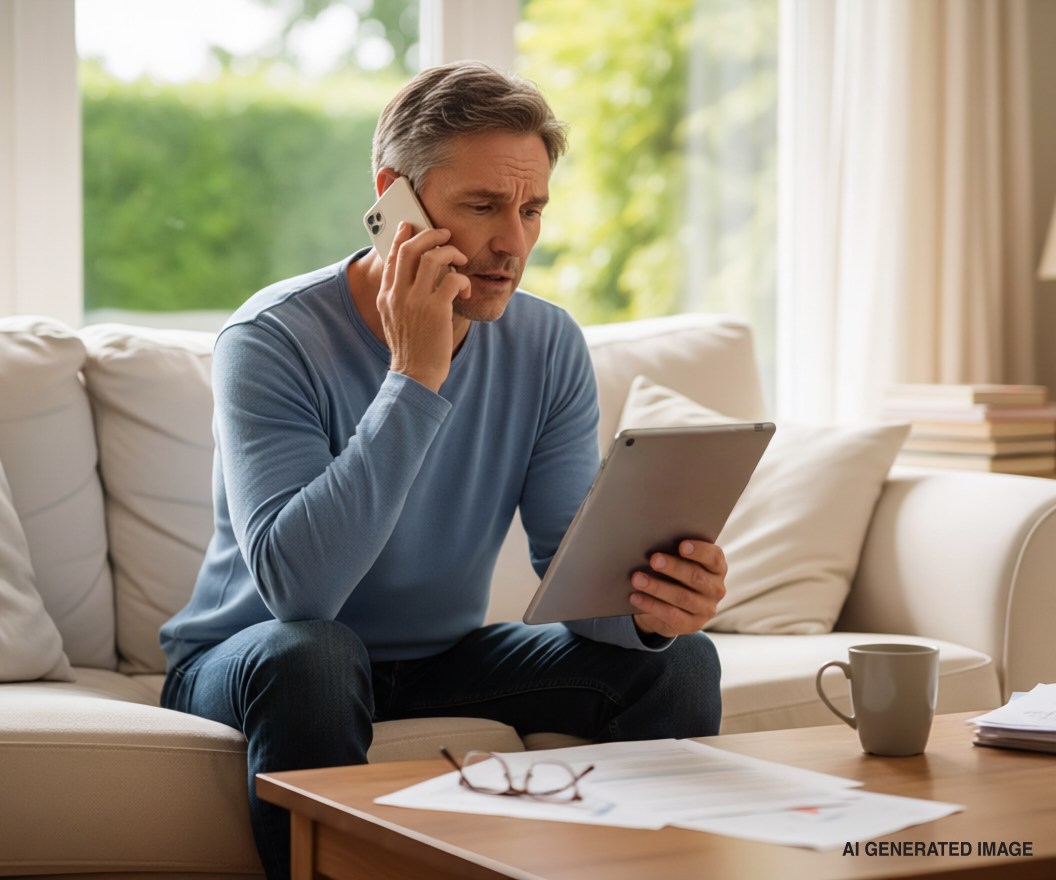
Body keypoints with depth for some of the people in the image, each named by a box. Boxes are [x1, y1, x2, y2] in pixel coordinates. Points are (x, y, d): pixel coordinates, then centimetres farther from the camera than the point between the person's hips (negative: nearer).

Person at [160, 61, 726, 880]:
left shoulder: (549, 345, -6)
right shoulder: (272, 340, -21)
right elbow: (296, 584, -34)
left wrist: (646, 602, -35)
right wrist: (414, 378, -34)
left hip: (442, 657, 4)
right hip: (248, 659, -4)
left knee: (678, 661, -13)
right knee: (310, 654, -38)